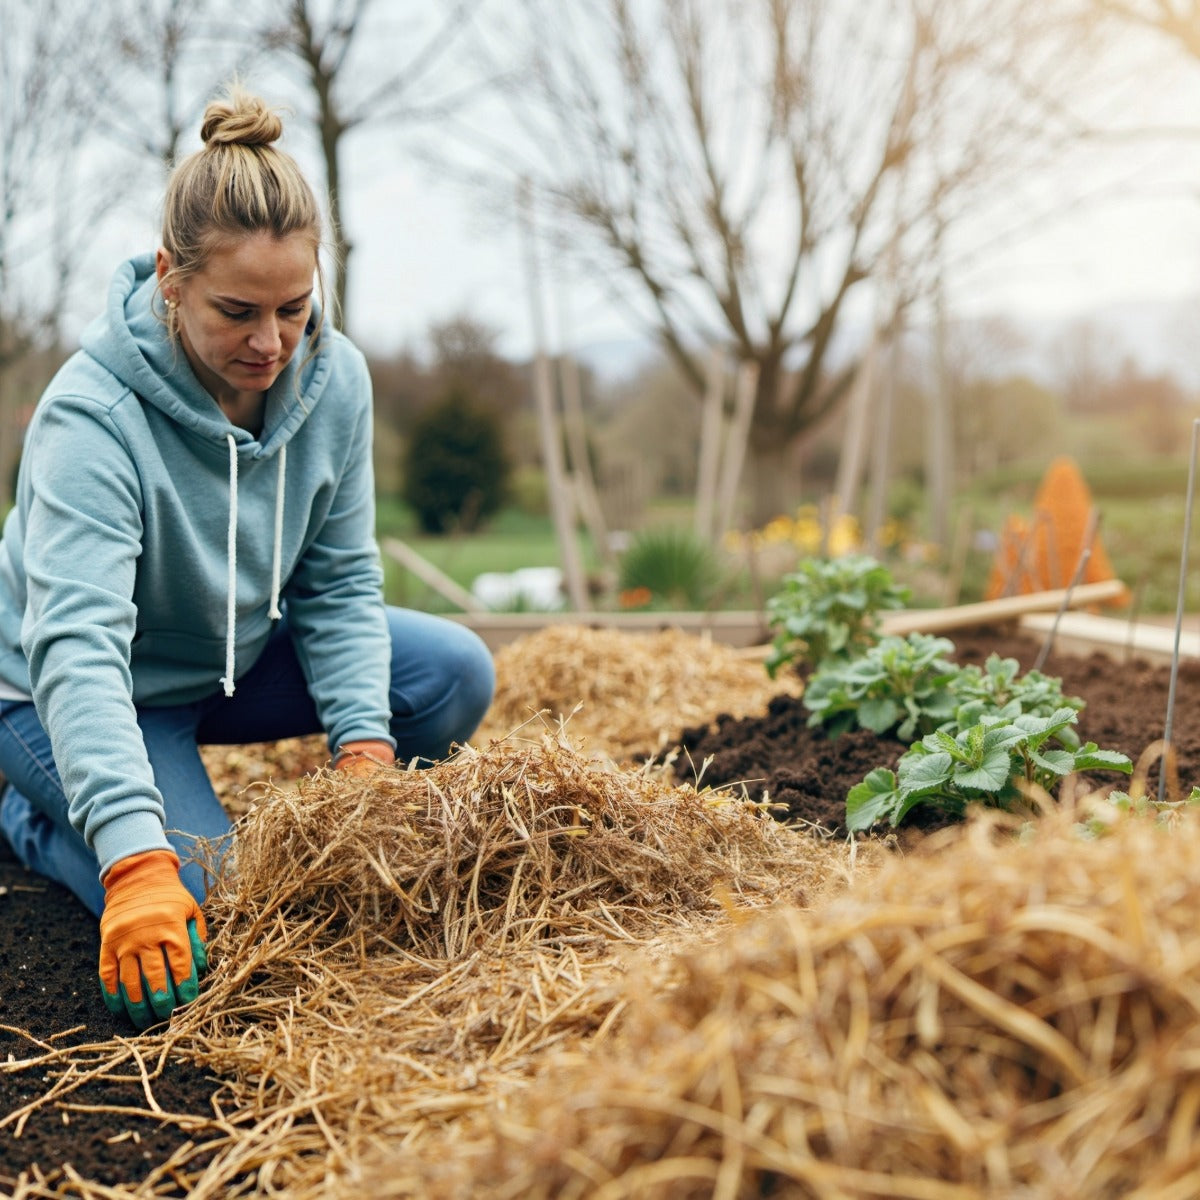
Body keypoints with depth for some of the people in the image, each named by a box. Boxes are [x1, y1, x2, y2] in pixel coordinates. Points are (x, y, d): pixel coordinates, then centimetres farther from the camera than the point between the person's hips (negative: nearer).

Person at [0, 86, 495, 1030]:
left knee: (456, 675, -14)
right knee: (201, 904, -23)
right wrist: (136, 860, -52)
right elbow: (77, 647, -41)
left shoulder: (333, 379, -15)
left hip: (243, 654, 5)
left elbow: (341, 581, -9)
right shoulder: (92, 416, -33)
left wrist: (362, 741, -23)